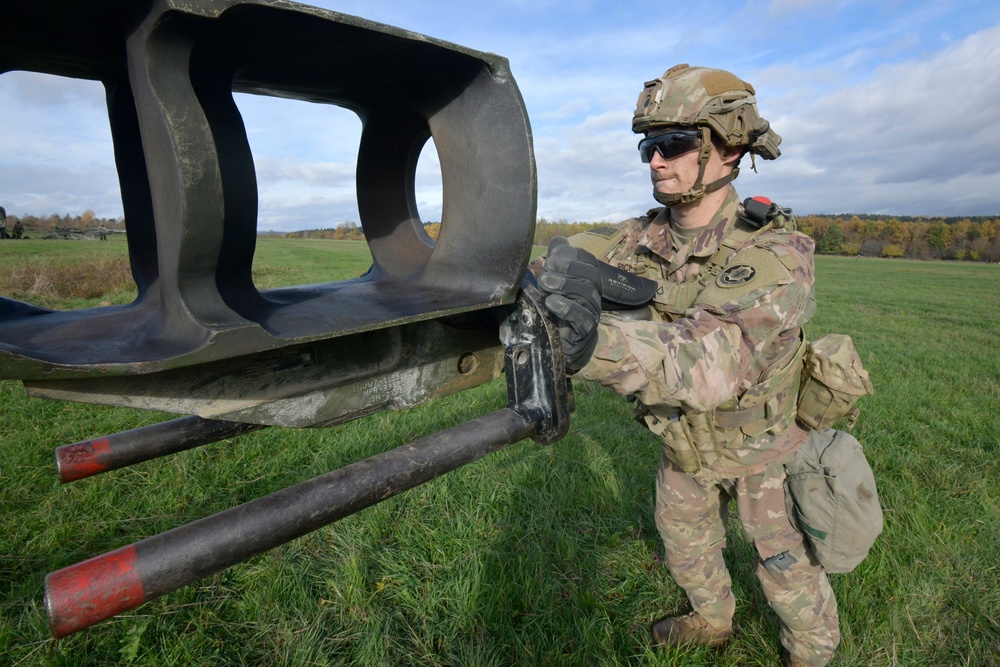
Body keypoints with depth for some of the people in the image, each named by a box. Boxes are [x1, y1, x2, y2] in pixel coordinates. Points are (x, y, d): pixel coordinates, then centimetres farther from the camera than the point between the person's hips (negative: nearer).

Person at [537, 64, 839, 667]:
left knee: (786, 564, 17)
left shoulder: (776, 254, -32)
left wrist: (588, 340, -67)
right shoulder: (643, 238, -14)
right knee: (683, 534, 24)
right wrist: (574, 267, -48)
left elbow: (712, 364, -48)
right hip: (685, 439, 5)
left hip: (760, 442, -5)